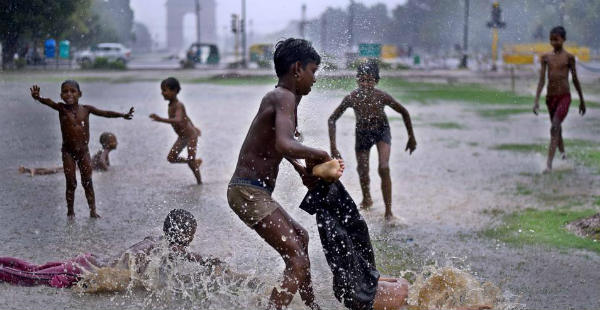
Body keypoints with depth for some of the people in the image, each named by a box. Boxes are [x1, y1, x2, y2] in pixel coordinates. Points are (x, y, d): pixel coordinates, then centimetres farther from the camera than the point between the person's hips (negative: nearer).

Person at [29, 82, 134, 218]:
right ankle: (70, 211, 10)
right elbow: (49, 102, -27)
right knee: (71, 183, 0)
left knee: (87, 183, 5)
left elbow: (105, 113, -1)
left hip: (83, 150, 2)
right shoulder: (62, 108, -8)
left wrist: (122, 115, -12)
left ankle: (93, 211, 10)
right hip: (68, 151, -2)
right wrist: (39, 98, -48)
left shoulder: (86, 109, 0)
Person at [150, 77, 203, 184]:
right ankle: (196, 161, 22)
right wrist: (192, 127, 33)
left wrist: (161, 119, -57)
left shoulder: (178, 105, -26)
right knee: (171, 158, 4)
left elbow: (178, 120, -46)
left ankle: (200, 182, 11)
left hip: (191, 136, -9)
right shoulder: (170, 105, 1)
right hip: (182, 137, 9)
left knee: (191, 162, -7)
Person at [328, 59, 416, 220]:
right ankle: (367, 199, 43)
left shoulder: (382, 97, -30)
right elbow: (332, 119, -18)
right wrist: (333, 147, -23)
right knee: (362, 171, 9)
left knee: (384, 168, -19)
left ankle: (388, 210, -10)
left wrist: (411, 137, -4)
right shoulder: (352, 98, -30)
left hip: (381, 130, -1)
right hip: (362, 133, 2)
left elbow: (404, 113, -13)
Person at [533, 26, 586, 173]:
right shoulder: (546, 57, 4)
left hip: (564, 96, -4)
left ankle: (549, 163, -24)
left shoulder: (569, 57, -3)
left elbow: (575, 79, 4)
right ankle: (562, 152, 43)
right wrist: (536, 101, -7)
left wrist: (582, 100, 11)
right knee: (557, 128, 19)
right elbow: (542, 79, 1)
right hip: (550, 96, 4)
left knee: (554, 128, -18)